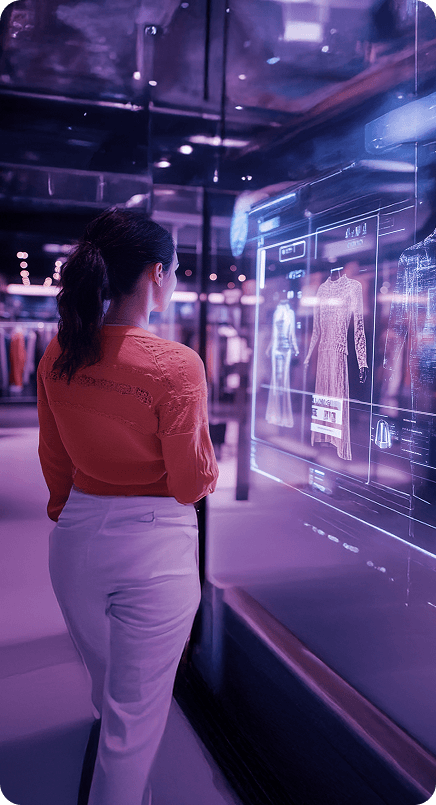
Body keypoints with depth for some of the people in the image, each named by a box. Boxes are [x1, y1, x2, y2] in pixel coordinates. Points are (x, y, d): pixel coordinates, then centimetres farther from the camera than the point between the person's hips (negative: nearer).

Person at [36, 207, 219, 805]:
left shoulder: (57, 358, -4)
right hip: (154, 546, -6)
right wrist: (207, 465, 6)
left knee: (106, 689, 31)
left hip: (76, 539, 7)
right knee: (137, 712, 14)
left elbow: (55, 464, 7)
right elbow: (192, 483, -15)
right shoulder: (176, 365, -21)